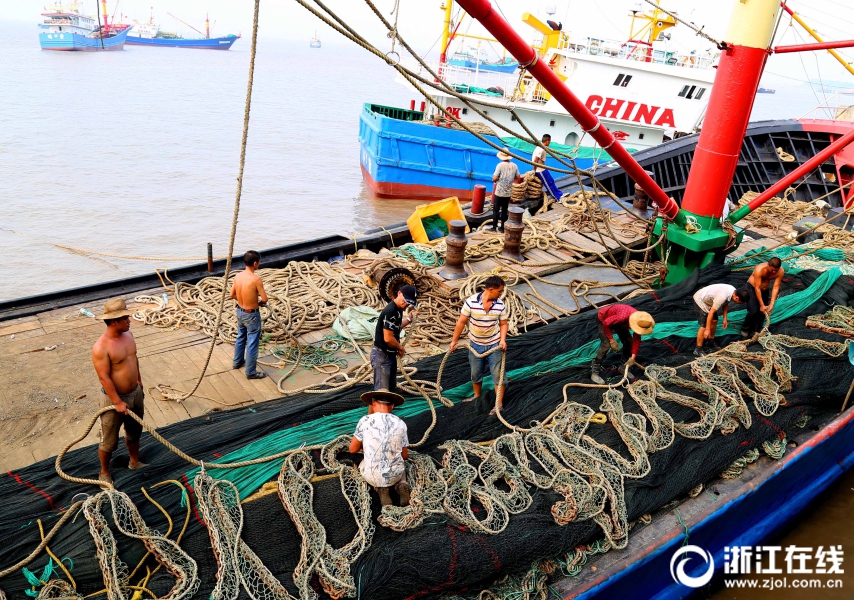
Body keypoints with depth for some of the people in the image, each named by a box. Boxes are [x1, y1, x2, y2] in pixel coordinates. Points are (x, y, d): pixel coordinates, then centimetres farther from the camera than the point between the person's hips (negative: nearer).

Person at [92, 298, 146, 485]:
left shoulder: (128, 334, -4)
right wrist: (118, 402, -20)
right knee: (109, 440, 12)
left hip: (136, 393, 7)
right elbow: (104, 378, -23)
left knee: (135, 432, 25)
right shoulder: (101, 348, -27)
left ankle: (134, 462, 47)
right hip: (114, 397, -7)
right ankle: (104, 473, 34)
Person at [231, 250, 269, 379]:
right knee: (252, 343, 5)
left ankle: (237, 362, 46)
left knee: (241, 337, 27)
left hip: (240, 311, 8)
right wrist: (260, 302, 2)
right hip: (251, 314, -7)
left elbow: (232, 294, 7)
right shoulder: (256, 279, -26)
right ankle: (251, 372, 15)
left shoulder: (238, 276, -5)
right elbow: (265, 299, -20)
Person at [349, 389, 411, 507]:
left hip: (372, 476, -1)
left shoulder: (365, 421, -10)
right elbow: (404, 455, 5)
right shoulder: (400, 423, -4)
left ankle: (381, 488, 7)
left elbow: (353, 449, 1)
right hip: (395, 474, 1)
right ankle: (401, 485, 4)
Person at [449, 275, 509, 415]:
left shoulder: (500, 305, -13)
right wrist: (454, 340, -5)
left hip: (494, 345, 0)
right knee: (475, 373, 18)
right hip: (476, 345, 1)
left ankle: (499, 403, 16)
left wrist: (503, 340, -17)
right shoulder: (471, 302, -20)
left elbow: (503, 324, -2)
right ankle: (477, 396, 43)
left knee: (498, 374, 3)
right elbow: (461, 322, -10)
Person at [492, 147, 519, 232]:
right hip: (508, 192, 4)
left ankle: (494, 227, 7)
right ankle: (502, 228, 16)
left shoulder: (500, 165, -14)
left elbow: (494, 178, -17)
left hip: (499, 191, -4)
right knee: (504, 210, 12)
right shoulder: (514, 166, 0)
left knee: (496, 210, 6)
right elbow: (518, 177, 10)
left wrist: (494, 178, 5)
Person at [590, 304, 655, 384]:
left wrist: (633, 357, -13)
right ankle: (594, 372, -11)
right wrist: (612, 341, -25)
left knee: (628, 341, 2)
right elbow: (605, 324, -31)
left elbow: (637, 339, -9)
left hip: (615, 319, 7)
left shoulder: (640, 320, -20)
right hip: (603, 318, -7)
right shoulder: (623, 317, -44)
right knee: (606, 345, -18)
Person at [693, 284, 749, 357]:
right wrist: (707, 329, -26)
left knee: (714, 321, 13)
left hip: (708, 300, 9)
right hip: (700, 300, -9)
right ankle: (698, 350, -5)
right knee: (704, 326, -12)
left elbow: (725, 303, 10)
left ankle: (711, 341, 34)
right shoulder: (722, 296, -36)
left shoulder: (733, 291, -10)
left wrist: (725, 318, 7)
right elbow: (711, 312, -31)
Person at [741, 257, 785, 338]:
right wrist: (762, 305, -29)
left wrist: (771, 304, -25)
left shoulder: (781, 271, -24)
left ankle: (756, 331, 21)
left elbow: (776, 287, -20)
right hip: (752, 287, -5)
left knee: (763, 312, 3)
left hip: (765, 289, 5)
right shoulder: (759, 269, -36)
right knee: (753, 311, -13)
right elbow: (757, 288, -31)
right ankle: (745, 330, 7)